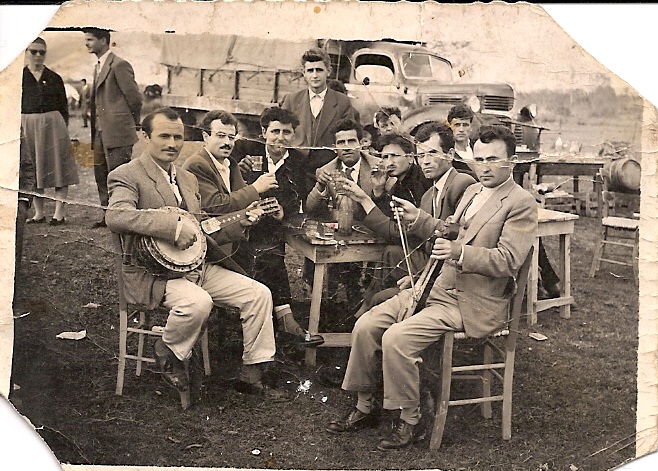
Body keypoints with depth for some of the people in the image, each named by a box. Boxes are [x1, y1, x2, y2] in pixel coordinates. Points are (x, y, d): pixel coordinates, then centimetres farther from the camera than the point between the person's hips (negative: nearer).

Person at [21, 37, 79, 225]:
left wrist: (63, 127, 1)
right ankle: (39, 212, 13)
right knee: (33, 170, 5)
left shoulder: (54, 78, 9)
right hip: (27, 126, 0)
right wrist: (17, 129, -5)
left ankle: (60, 212, 0)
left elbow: (63, 107, 11)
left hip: (52, 124, 0)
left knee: (57, 167, -3)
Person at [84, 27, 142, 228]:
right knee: (101, 173, 12)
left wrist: (133, 123, -1)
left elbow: (135, 98, -12)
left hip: (118, 132, -9)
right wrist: (95, 128, 16)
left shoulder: (119, 65, -12)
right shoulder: (98, 67, 17)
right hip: (101, 131, 9)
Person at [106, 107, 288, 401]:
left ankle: (252, 375, 6)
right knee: (198, 301, -36)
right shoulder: (127, 176, -7)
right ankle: (168, 355, -5)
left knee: (259, 294, -4)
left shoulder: (187, 179, 19)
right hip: (152, 273, -8)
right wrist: (175, 226, -31)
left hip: (196, 264, 8)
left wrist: (240, 222, 10)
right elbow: (116, 216, -28)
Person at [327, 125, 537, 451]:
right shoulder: (472, 191, 16)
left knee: (396, 338, -26)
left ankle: (410, 422, -6)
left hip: (474, 303, -8)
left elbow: (507, 261, -19)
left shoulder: (521, 203, -10)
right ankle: (363, 408, 10)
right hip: (440, 287, 8)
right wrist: (418, 219, 18)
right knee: (365, 326, -5)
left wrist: (458, 252, -30)